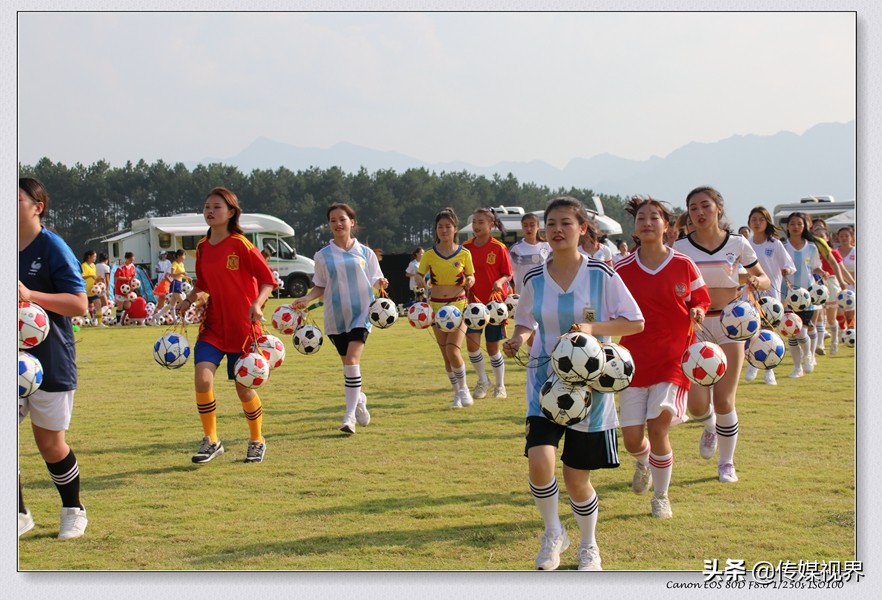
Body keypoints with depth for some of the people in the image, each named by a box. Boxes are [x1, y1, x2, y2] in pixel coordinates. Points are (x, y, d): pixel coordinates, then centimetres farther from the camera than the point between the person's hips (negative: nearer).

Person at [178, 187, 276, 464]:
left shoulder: (241, 245, -11)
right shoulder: (202, 248, 5)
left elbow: (268, 280, -9)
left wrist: (257, 304, -26)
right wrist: (188, 300, 1)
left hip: (242, 327, -4)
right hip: (212, 325, 4)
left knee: (244, 388, 4)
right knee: (202, 378, -16)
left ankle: (257, 441, 28)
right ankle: (210, 441, 1)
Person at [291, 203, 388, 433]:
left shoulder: (365, 253, 3)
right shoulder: (323, 255, 4)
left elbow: (374, 281, 7)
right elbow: (320, 287, 9)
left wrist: (381, 283, -15)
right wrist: (306, 299, -9)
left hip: (361, 312, -2)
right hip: (336, 316, 2)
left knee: (352, 359, -17)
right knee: (347, 362, 10)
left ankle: (350, 414, -15)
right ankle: (359, 399, 38)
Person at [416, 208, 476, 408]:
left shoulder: (464, 254, -2)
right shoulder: (429, 255, 0)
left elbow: (471, 277, 7)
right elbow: (419, 279, 3)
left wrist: (469, 281, -17)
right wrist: (423, 281, -21)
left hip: (458, 305, -2)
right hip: (436, 306, 2)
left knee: (453, 350, -16)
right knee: (446, 355, 5)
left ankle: (464, 388, 6)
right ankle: (457, 392, 21)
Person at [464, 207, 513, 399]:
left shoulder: (499, 248, -7)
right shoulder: (466, 247, 3)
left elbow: (508, 275, -3)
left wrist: (500, 282, -23)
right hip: (474, 302, 2)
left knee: (493, 347, 4)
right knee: (471, 341, -14)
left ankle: (500, 385, 24)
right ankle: (483, 380, 7)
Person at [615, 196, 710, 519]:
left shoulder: (683, 266, -2)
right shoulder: (621, 270, -1)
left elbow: (702, 302, 9)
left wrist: (698, 313, -12)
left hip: (673, 359, -2)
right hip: (634, 359, 2)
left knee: (658, 427, -14)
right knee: (631, 439, 1)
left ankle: (661, 496, 11)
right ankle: (643, 462, 41)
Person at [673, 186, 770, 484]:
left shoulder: (738, 244, 0)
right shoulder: (680, 248, -1)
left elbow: (764, 280, 9)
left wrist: (756, 281, -12)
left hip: (729, 325, 0)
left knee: (724, 401, -2)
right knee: (697, 405, -9)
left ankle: (727, 462, 21)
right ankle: (710, 426, 29)